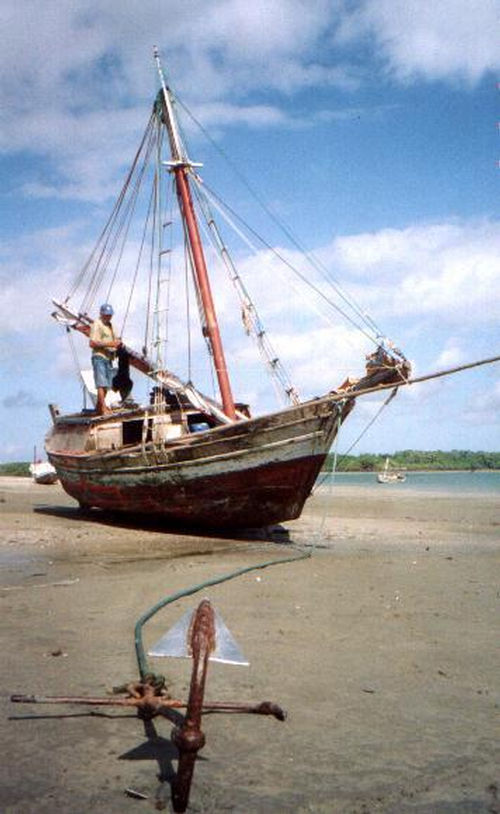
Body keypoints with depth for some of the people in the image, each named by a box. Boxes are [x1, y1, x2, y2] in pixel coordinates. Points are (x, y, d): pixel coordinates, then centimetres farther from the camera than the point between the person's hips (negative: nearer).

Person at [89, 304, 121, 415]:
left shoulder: (110, 325, 20)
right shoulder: (96, 324, -6)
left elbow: (114, 339, 31)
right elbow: (92, 343, -15)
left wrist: (118, 342, 7)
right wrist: (108, 344, -21)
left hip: (109, 358, 9)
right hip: (99, 357, -9)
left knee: (106, 385, 9)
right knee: (101, 384, -15)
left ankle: (99, 407, 18)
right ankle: (104, 408, -20)